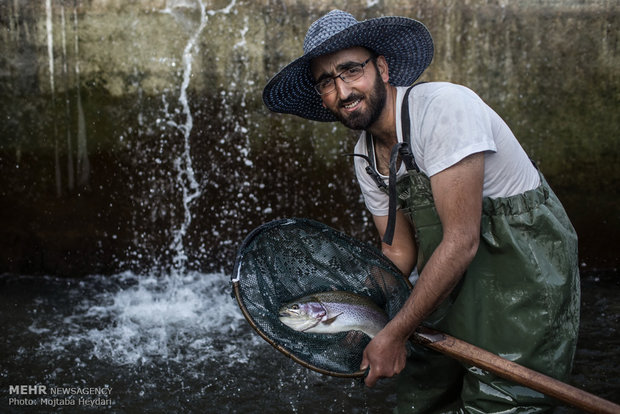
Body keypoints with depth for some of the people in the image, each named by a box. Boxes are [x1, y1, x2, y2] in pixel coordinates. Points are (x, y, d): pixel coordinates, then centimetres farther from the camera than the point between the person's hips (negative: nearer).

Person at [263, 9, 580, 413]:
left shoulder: (443, 107, -25)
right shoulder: (366, 156, 1)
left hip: (526, 269, -7)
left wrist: (394, 334, -22)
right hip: (456, 278, 7)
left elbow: (461, 241, -27)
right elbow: (399, 251, 7)